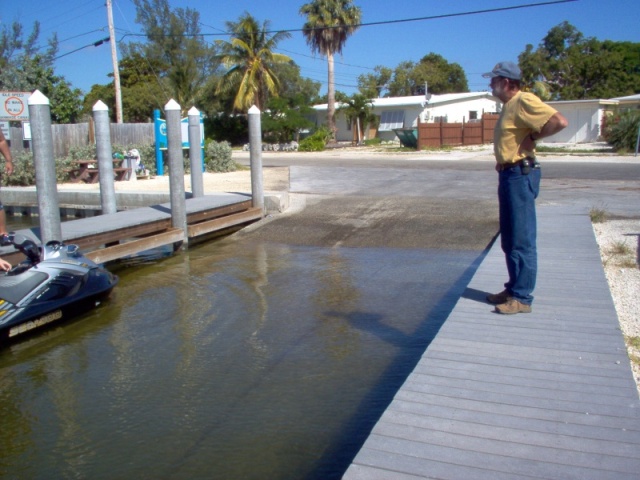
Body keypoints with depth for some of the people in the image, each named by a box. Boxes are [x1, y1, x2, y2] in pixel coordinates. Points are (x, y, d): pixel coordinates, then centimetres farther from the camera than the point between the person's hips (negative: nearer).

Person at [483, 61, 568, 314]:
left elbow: (560, 121, -25)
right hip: (508, 174, 11)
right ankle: (513, 288, 26)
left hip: (521, 175, -11)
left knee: (521, 240, -5)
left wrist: (533, 137, -16)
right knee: (509, 240, 16)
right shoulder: (509, 106, 17)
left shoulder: (524, 101, -14)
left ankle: (522, 298, 1)